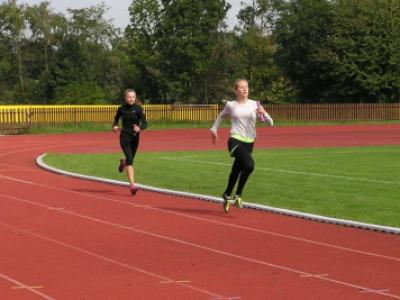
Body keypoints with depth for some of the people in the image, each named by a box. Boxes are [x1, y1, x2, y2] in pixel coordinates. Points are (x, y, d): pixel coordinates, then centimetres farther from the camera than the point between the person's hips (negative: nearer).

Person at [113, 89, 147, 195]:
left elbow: (145, 124, -13)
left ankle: (123, 162, 56)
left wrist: (139, 128, -34)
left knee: (130, 159, 16)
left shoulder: (138, 109, -7)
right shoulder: (121, 109, -3)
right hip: (124, 136, -1)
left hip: (135, 137, 1)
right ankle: (132, 184, -23)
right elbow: (116, 118, 16)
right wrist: (115, 126, -4)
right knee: (129, 159, -17)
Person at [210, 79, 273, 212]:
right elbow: (220, 116, 25)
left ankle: (227, 195, 36)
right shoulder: (230, 105, 4)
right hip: (235, 141, -3)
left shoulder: (254, 105, 5)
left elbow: (270, 123, 3)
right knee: (249, 165, -27)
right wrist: (214, 129, 26)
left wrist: (263, 113, -15)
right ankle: (238, 195, -13)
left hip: (249, 143, 3)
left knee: (236, 171, 11)